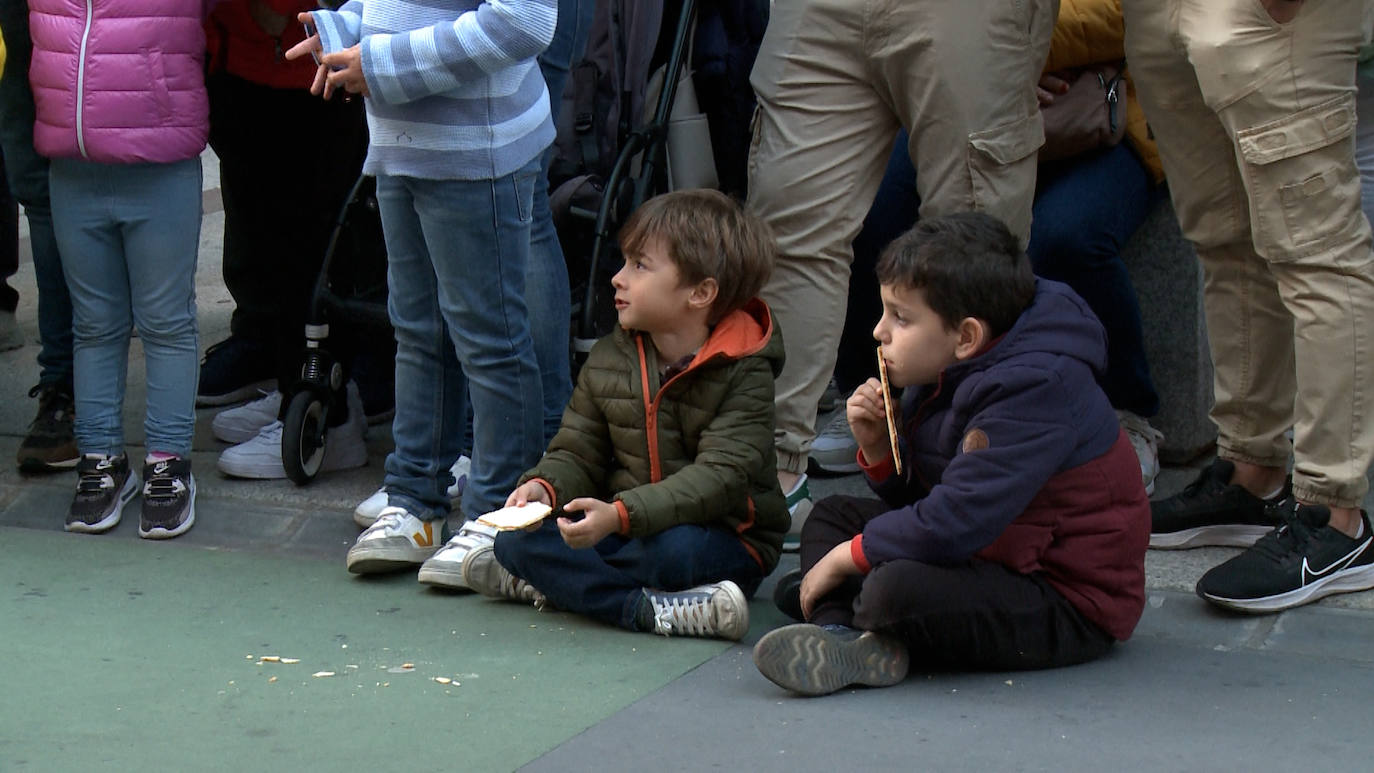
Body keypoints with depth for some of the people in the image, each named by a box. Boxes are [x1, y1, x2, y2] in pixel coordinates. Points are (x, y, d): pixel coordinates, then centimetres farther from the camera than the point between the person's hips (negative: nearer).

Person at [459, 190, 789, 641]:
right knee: (516, 539, -16)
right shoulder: (608, 361, 5)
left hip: (726, 539, -6)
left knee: (673, 551, -39)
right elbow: (576, 451, 8)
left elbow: (720, 475, -24)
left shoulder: (744, 373, -13)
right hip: (624, 532, 6)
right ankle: (652, 610, -29)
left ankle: (550, 584, -18)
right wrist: (545, 487, -18)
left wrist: (621, 515, -36)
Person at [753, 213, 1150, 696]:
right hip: (999, 558, 11)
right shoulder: (950, 375, 6)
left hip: (1072, 606, -11)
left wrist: (847, 557, -17)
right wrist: (878, 447, -6)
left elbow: (957, 522, -29)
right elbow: (916, 497, 15)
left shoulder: (1034, 391, -24)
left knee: (898, 591, -35)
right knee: (831, 516, 12)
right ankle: (842, 635, -15)